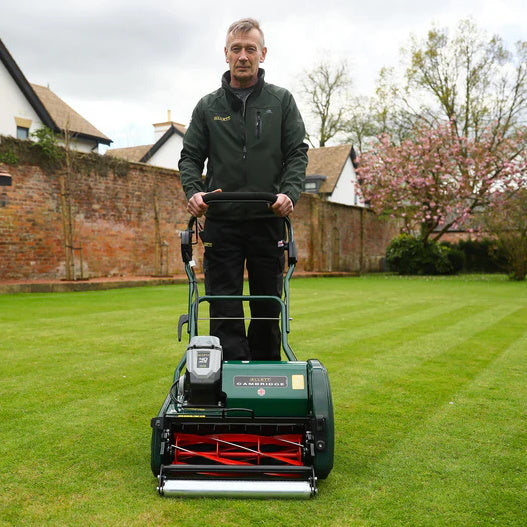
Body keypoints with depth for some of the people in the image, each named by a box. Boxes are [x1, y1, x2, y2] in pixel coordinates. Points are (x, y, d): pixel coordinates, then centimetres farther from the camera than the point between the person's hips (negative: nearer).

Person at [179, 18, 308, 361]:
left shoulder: (281, 101, 9)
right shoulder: (208, 106, 11)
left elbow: (297, 153, 3)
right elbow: (190, 156, 9)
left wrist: (290, 192, -15)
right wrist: (193, 191, -11)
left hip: (268, 219, 0)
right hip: (221, 220, 1)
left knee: (268, 306, 7)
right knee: (224, 307, -1)